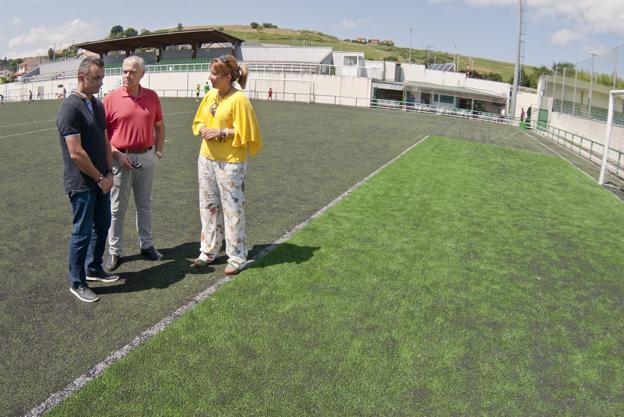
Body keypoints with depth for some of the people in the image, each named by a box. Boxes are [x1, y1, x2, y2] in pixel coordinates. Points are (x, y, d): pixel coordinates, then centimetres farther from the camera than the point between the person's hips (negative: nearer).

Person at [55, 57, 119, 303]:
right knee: (83, 232, 2)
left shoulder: (97, 105, 9)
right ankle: (77, 283, 17)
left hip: (101, 181, 8)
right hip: (82, 184, -8)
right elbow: (76, 153, -22)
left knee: (102, 225, 17)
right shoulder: (70, 108, -17)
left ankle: (94, 269, 36)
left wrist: (109, 173, 3)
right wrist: (100, 177, -13)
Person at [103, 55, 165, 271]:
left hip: (147, 157, 3)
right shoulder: (111, 98, -7)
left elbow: (159, 126, 13)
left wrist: (158, 150, 5)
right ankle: (115, 251, 15)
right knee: (117, 207, 5)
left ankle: (146, 245, 28)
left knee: (145, 204, 15)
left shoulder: (152, 96, 2)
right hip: (122, 158, -3)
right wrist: (116, 155, -13)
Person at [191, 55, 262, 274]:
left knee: (232, 209, 1)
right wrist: (203, 129, -4)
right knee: (208, 207, 15)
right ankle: (208, 252, 30)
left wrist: (221, 133, -19)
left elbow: (245, 133, -14)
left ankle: (237, 258, 16)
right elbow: (198, 122, 17)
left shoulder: (239, 99, -14)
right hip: (206, 159, 7)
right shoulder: (210, 96, 7)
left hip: (230, 162, -7)